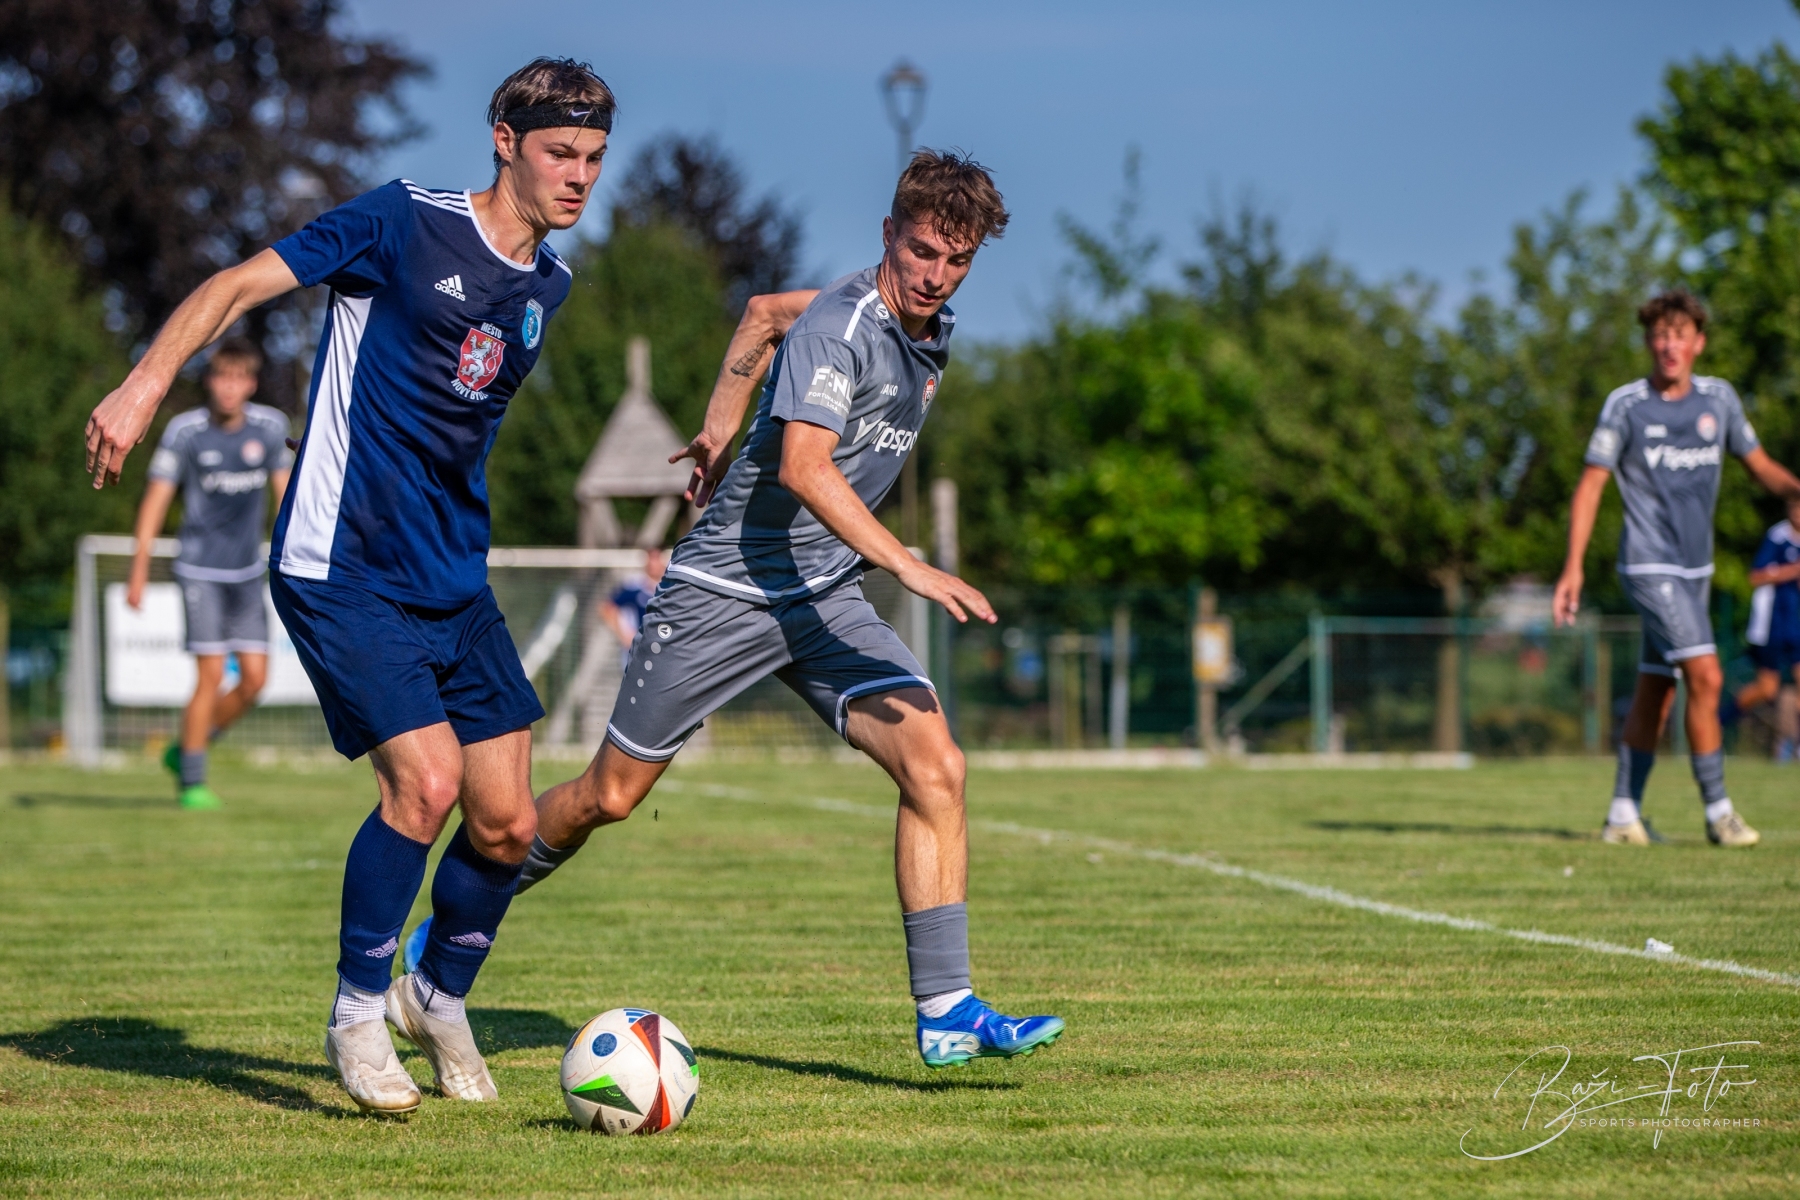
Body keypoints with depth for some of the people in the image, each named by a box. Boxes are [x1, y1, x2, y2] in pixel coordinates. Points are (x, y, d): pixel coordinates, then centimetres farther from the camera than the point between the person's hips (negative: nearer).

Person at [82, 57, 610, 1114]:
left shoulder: (550, 283, 11)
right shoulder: (405, 223, -9)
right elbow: (241, 286, -10)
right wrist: (145, 387, -21)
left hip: (457, 580, 7)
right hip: (342, 568, -7)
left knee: (508, 822, 1)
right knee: (426, 778, -20)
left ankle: (440, 998, 28)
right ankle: (358, 1015, -1)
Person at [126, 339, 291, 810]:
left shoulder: (271, 426, -1)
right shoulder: (184, 431, -11)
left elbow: (282, 489, 11)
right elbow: (157, 498, -9)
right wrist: (140, 568, -14)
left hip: (248, 572, 5)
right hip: (201, 570, -5)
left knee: (254, 677, 1)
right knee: (211, 674, -11)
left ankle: (184, 752, 20)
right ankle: (192, 784, 0)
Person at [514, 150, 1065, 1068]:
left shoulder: (931, 328, 6)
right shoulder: (839, 326, -20)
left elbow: (766, 312, 22)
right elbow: (804, 469, -34)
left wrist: (722, 420, 18)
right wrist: (909, 567, -41)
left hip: (826, 597, 7)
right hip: (725, 588, -7)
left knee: (934, 766, -14)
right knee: (612, 794, 5)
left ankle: (946, 1011, -14)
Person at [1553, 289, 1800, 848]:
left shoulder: (1719, 398, 6)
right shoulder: (1626, 405, -7)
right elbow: (1591, 484, -5)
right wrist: (1573, 566, -12)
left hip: (1695, 568, 5)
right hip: (1649, 565, -5)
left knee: (1655, 693, 8)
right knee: (1705, 675, -16)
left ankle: (1624, 812, 16)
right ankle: (1717, 810, -10)